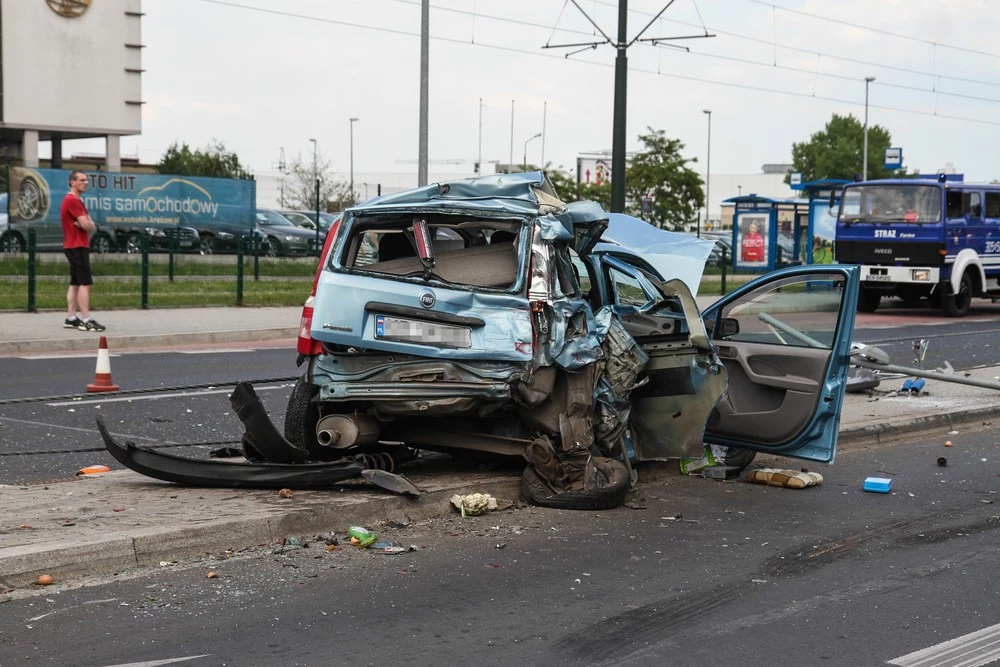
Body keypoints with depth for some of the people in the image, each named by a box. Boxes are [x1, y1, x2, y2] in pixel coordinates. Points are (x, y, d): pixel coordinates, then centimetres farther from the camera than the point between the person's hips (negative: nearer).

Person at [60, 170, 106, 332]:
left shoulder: (77, 201, 20)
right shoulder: (72, 200, -13)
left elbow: (91, 225, 13)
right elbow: (86, 225, -20)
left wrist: (86, 223, -8)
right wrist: (86, 223, 1)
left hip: (77, 246, 11)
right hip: (77, 247, -11)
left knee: (75, 283, 10)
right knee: (85, 283, -14)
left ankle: (71, 318, 12)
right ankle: (86, 320, -17)